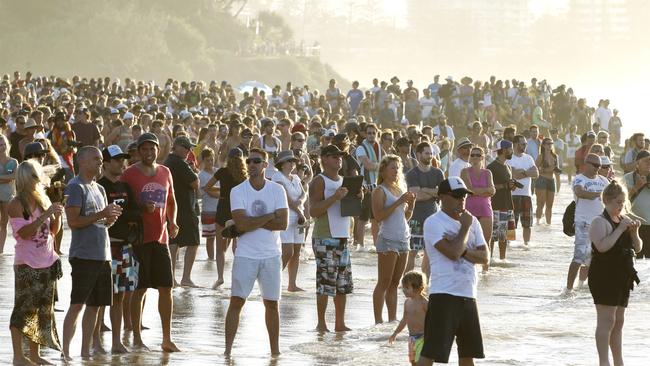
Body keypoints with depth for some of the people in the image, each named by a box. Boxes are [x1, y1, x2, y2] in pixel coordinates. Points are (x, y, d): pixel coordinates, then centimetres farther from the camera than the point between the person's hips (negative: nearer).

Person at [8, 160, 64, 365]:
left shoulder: (43, 200, 10)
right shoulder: (16, 205, -10)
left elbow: (53, 231, 15)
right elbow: (24, 232, -20)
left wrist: (57, 215, -4)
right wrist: (45, 215, -24)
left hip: (47, 263, 7)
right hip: (27, 265, -7)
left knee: (43, 310, 10)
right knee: (24, 309, -6)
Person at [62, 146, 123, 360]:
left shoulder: (99, 189, 18)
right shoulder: (75, 187, -8)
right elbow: (73, 222, -15)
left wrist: (111, 218, 1)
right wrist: (101, 215, -19)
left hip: (103, 254, 8)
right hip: (83, 254, -8)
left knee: (94, 305, 10)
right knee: (77, 304, -10)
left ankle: (86, 349, 16)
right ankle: (66, 351, -8)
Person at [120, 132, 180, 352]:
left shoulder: (165, 173, 10)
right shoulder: (130, 174, -5)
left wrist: (172, 222, 5)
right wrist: (142, 208, -21)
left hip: (161, 237, 5)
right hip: (139, 239, -5)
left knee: (166, 287, 5)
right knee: (140, 289, 0)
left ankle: (167, 339, 12)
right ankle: (137, 338, 10)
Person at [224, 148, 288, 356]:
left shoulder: (277, 190, 1)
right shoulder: (238, 191, -3)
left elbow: (283, 223, -10)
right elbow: (241, 224, -15)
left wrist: (251, 222, -13)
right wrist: (269, 216, -10)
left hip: (271, 255, 2)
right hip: (245, 255, -1)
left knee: (272, 303, 8)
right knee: (236, 301, -6)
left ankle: (275, 349, 17)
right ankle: (228, 348, -3)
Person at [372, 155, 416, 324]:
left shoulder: (400, 189, 17)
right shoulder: (380, 191, -7)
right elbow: (378, 216, -18)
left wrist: (411, 204, 2)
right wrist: (398, 202, -20)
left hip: (403, 239, 7)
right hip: (388, 239, -7)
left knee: (395, 283, 9)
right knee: (384, 283, -6)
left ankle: (393, 319, 11)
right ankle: (378, 321, -4)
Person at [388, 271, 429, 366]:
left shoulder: (424, 303, -14)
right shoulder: (407, 302, 10)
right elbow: (405, 319, 22)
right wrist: (395, 333, 25)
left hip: (422, 338, -8)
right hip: (412, 338, 8)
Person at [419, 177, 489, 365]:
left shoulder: (472, 221, 13)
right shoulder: (433, 223, -8)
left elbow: (484, 257, 4)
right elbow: (453, 252, -21)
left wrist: (462, 250, -12)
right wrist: (465, 227, -8)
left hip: (468, 294, 7)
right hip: (443, 295, -7)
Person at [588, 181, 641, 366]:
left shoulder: (624, 219, 13)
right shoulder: (600, 222, -11)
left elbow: (637, 248, 15)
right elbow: (602, 246, -26)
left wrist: (634, 232, -4)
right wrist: (620, 229, -23)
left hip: (622, 277, 8)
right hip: (604, 276, -8)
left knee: (618, 321, 13)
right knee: (607, 320, -9)